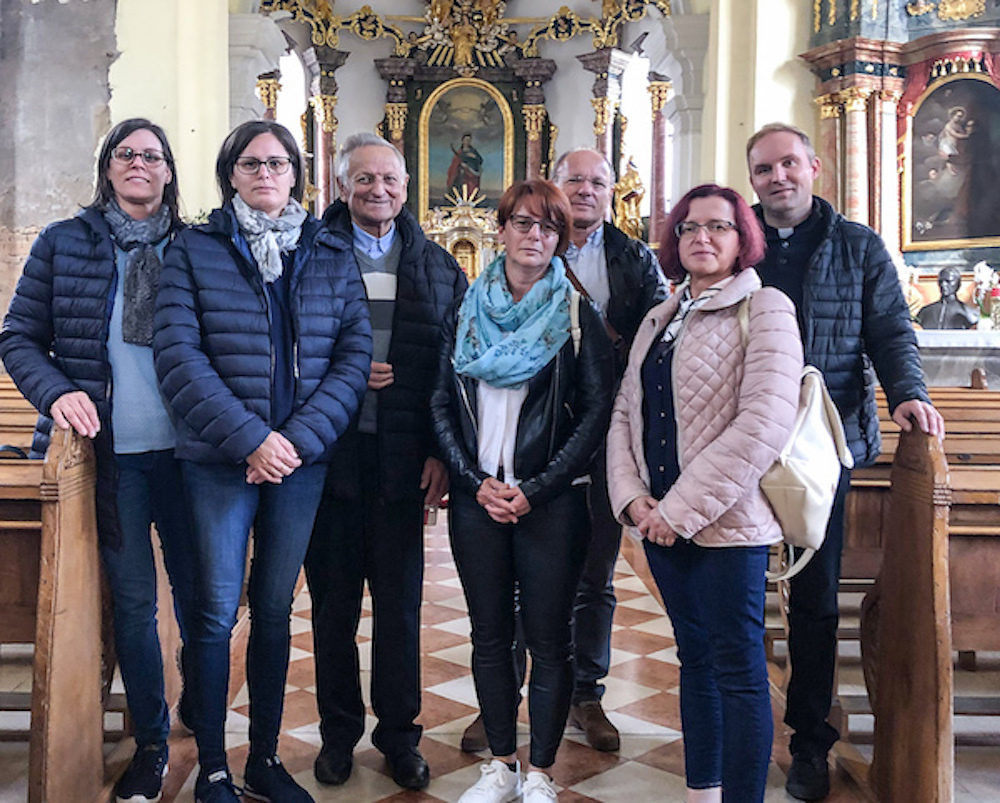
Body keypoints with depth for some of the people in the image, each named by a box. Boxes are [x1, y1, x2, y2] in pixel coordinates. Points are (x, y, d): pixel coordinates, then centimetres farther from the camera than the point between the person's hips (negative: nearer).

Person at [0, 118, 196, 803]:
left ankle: (203, 720, 27)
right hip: (110, 452, 0)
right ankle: (151, 744, 23)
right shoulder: (64, 244, 6)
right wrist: (56, 394, -12)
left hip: (185, 450, 1)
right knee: (133, 600, 7)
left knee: (199, 593, 7)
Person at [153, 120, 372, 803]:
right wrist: (250, 439, -16)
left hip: (302, 460, 2)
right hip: (220, 461, -2)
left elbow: (354, 356, 0)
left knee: (275, 610, 11)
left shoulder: (333, 256, 7)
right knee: (218, 611, 2)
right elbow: (179, 356, -8)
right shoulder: (195, 250, 2)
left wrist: (300, 439, -12)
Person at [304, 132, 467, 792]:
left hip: (404, 459, 1)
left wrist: (443, 453, -2)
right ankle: (339, 732, 27)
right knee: (333, 602, 10)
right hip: (330, 452, -1)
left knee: (401, 603, 9)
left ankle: (399, 734, 25)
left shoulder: (438, 267, 9)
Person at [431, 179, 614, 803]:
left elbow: (598, 411, -6)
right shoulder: (466, 312, 9)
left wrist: (537, 490, -12)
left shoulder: (576, 315, -1)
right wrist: (475, 481, -5)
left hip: (551, 501, -3)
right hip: (477, 499, 3)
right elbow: (442, 404, 7)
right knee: (490, 635, 11)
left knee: (549, 639, 4)